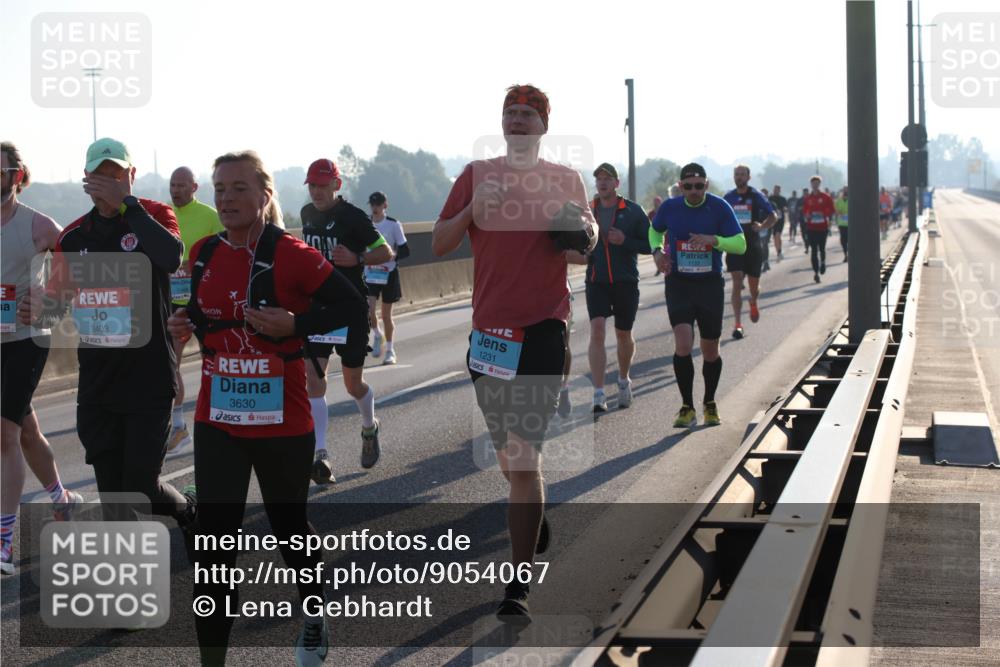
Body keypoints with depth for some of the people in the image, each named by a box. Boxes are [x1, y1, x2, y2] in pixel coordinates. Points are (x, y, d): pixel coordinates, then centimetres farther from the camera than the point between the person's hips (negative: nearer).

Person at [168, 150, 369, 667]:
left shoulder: (290, 255, -13)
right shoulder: (204, 254, 4)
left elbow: (354, 309, -11)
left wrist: (294, 325, -22)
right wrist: (187, 323, 1)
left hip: (281, 421, -3)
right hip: (217, 421, 4)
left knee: (289, 526, 17)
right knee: (214, 541, -2)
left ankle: (315, 618, 45)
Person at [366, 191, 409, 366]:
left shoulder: (393, 225, -5)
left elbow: (405, 251, -5)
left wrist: (390, 256, -22)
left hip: (388, 274, -2)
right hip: (370, 274, 2)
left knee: (386, 315, 3)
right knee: (368, 310, -14)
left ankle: (390, 350, 18)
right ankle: (377, 335, 16)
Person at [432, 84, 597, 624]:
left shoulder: (565, 180, 5)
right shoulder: (477, 174, 7)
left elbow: (586, 240, 16)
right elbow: (439, 244, 5)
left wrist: (585, 233, -7)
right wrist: (472, 210, -13)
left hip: (543, 327, -3)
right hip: (488, 328, 3)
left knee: (523, 457, -12)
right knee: (507, 453, 16)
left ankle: (517, 587, -10)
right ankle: (535, 524, 44)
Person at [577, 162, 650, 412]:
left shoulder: (633, 211, -2)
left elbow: (650, 244, -4)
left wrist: (624, 241, -18)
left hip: (626, 282, -1)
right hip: (596, 281, 1)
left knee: (623, 335, 11)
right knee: (597, 331, -14)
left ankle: (624, 380, 38)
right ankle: (599, 394, -16)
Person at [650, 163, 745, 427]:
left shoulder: (719, 207, -6)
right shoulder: (670, 207, -1)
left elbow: (740, 244, -7)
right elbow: (655, 231, 19)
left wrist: (713, 240, -24)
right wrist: (657, 250, -1)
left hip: (711, 284, 0)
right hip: (678, 284, 0)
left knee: (710, 350, 8)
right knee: (683, 344, -16)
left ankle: (710, 405, 29)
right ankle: (687, 408, -5)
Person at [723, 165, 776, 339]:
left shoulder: (756, 196, -1)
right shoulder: (728, 197, 5)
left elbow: (773, 217, 2)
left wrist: (762, 226, -16)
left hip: (752, 245, 0)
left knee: (754, 284, 10)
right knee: (737, 282, -12)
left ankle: (753, 303, 46)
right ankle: (737, 323, -14)